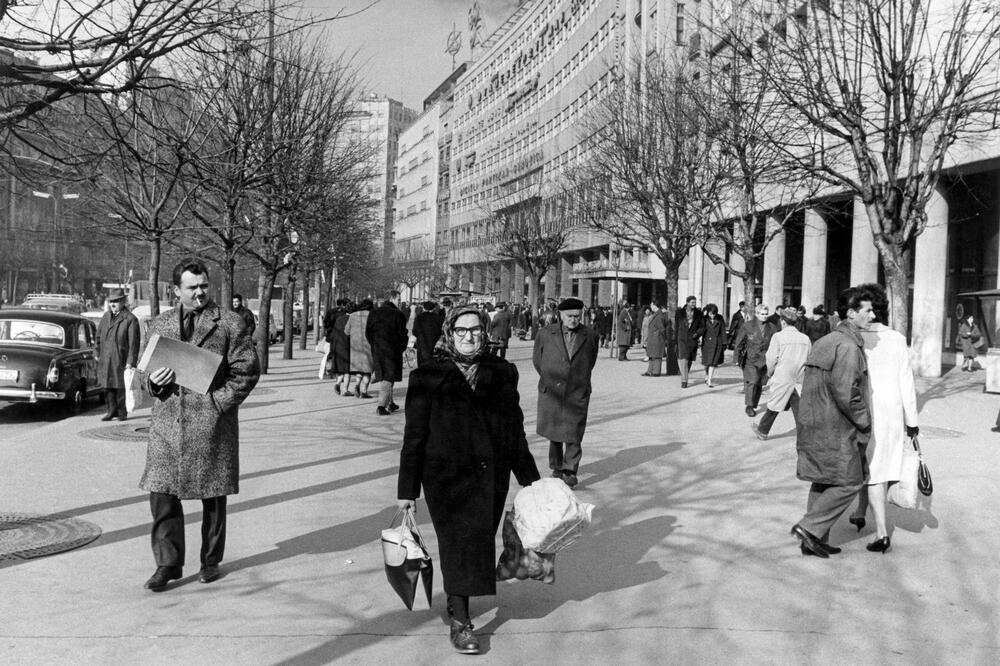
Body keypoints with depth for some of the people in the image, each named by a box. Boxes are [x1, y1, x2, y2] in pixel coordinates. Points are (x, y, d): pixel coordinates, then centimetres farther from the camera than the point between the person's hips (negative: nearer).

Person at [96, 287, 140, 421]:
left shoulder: (130, 319, -9)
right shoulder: (106, 316, 11)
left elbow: (134, 343, -11)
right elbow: (99, 336, 19)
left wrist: (131, 362, -15)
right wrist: (98, 354, 14)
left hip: (121, 360, -5)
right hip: (105, 360, 6)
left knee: (121, 388, 1)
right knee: (108, 387, 10)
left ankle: (122, 413, 12)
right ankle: (111, 410, 21)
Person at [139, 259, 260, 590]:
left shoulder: (230, 323, 0)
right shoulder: (159, 325, 13)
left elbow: (248, 369, -2)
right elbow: (146, 370, 19)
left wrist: (220, 401, -11)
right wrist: (153, 381, -5)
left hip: (212, 421, -3)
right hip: (168, 421, 3)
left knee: (213, 498, 6)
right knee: (161, 492, -1)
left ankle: (211, 561, 22)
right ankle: (168, 563, 12)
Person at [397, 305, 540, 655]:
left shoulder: (503, 373, 7)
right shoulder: (428, 376, -1)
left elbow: (515, 429, 11)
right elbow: (414, 435, -1)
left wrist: (530, 478, 12)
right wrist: (407, 489, -3)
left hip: (491, 477, 3)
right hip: (447, 477, -3)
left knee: (479, 543, 10)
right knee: (458, 544, -5)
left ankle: (456, 599, 36)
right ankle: (460, 622, 7)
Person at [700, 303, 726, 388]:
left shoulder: (720, 319, -1)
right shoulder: (704, 319, -3)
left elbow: (723, 331, 3)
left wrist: (724, 343, 1)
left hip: (717, 343, 0)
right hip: (706, 342, 1)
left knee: (713, 362, -6)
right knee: (707, 362, 10)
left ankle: (709, 381, -4)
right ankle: (707, 376, 36)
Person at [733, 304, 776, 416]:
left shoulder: (770, 328, 6)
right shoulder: (747, 326, -2)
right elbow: (739, 343, 1)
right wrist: (738, 358, -2)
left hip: (764, 361, 3)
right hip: (750, 360, -3)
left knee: (759, 384, 8)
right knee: (752, 381, -15)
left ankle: (753, 406, 21)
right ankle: (749, 406, -5)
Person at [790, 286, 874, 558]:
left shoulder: (825, 341, 13)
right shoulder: (848, 346, -17)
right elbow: (846, 394, -23)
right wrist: (864, 422, -9)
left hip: (813, 423, 10)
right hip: (835, 428, -9)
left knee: (823, 482, 16)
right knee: (849, 482, 3)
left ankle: (814, 540, 22)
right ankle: (809, 527, 2)